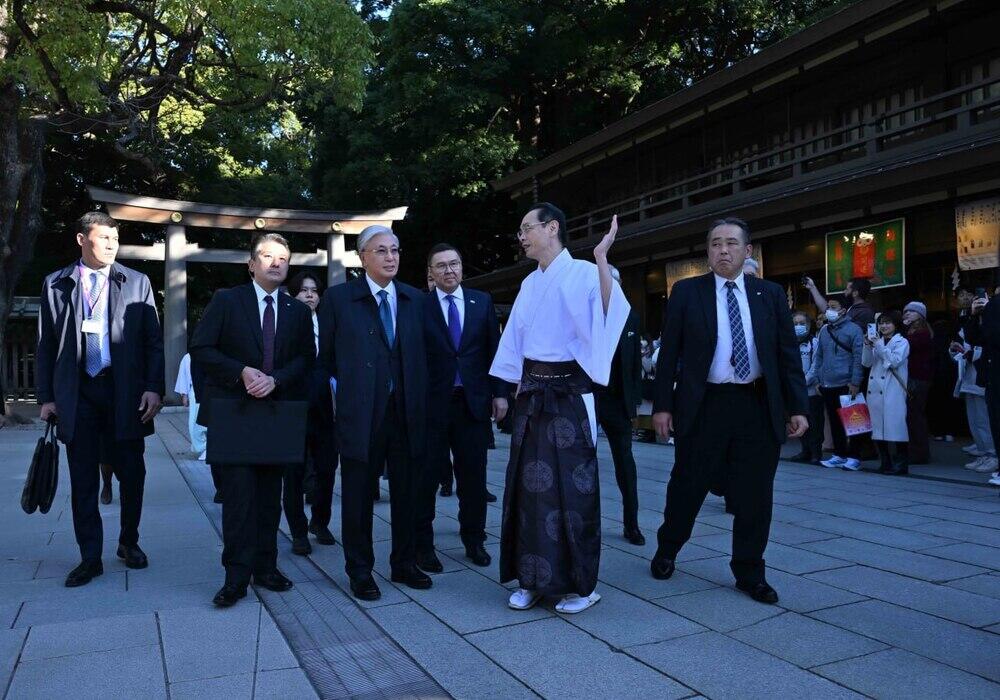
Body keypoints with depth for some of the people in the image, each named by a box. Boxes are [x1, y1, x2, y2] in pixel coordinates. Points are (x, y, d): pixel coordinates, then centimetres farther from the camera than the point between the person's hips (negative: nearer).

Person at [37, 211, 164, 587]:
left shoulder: (137, 282, 5)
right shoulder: (56, 284, 7)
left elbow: (153, 340, 2)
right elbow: (46, 345, 8)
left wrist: (154, 387, -7)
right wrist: (46, 396, 2)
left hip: (125, 392, 0)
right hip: (76, 394, 1)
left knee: (132, 474, 6)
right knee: (83, 480, 6)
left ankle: (128, 543, 28)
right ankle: (90, 558, 17)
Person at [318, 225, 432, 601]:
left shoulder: (415, 298, 9)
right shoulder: (338, 298, -1)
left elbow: (421, 353, 11)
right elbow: (324, 354, 6)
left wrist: (420, 402, 6)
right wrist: (340, 388, 4)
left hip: (408, 411, 3)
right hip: (360, 412, -3)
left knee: (407, 493, 11)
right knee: (358, 495, 7)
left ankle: (404, 564, 28)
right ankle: (360, 571, 22)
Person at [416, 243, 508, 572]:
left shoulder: (482, 301, 7)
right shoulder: (420, 306, -1)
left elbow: (494, 349, 8)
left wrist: (500, 393, 3)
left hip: (474, 402, 3)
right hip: (433, 403, -2)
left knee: (474, 476, 10)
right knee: (427, 477, 4)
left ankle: (474, 540, 26)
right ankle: (423, 545, 17)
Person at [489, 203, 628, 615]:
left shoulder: (583, 273, -6)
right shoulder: (529, 284, 14)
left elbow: (608, 316, -23)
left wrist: (602, 259, -28)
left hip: (568, 394, -6)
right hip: (531, 393, 7)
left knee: (570, 484, -1)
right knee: (529, 483, 8)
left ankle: (581, 584, 14)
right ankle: (532, 579, 21)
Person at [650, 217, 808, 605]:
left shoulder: (771, 294, 8)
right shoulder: (687, 292, 2)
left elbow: (788, 354, 7)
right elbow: (669, 352, 0)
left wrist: (797, 407, 1)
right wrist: (662, 405, -5)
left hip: (758, 408, 2)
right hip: (703, 406, -2)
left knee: (754, 496, 7)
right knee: (686, 487, 9)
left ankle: (750, 573, 23)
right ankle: (666, 551, 32)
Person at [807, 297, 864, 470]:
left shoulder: (853, 329, -5)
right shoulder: (824, 330, 12)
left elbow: (858, 357, -9)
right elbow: (818, 357, 16)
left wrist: (855, 382, -14)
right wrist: (813, 379, 10)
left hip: (846, 385, -6)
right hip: (827, 385, 6)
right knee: (834, 422, 11)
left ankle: (853, 457, 9)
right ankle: (839, 455, 20)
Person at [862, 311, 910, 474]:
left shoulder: (902, 342, 3)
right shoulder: (877, 341, 19)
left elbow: (895, 361, -12)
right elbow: (866, 362, 10)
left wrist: (879, 346, -11)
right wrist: (868, 345, -4)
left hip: (893, 392, -6)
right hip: (875, 390, 6)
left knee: (895, 425, -8)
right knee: (877, 426, 5)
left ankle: (900, 464, -2)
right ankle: (885, 463, 13)